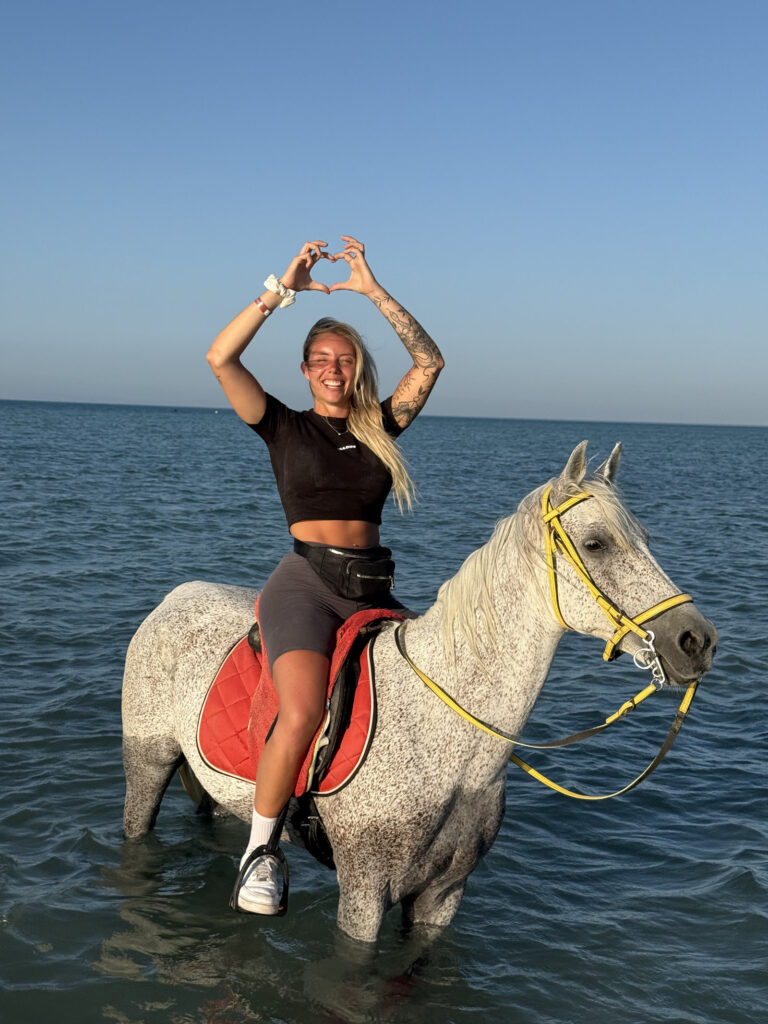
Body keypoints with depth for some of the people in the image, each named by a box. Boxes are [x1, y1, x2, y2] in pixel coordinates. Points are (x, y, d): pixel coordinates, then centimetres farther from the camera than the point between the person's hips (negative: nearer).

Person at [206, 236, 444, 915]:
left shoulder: (381, 426, 14)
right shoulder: (284, 426, 7)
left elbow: (430, 362, 2)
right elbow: (220, 359, -7)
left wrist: (373, 290, -2)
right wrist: (282, 290, -7)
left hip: (372, 589, 4)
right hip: (305, 584, -4)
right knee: (304, 711, -28)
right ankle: (260, 848, -9)